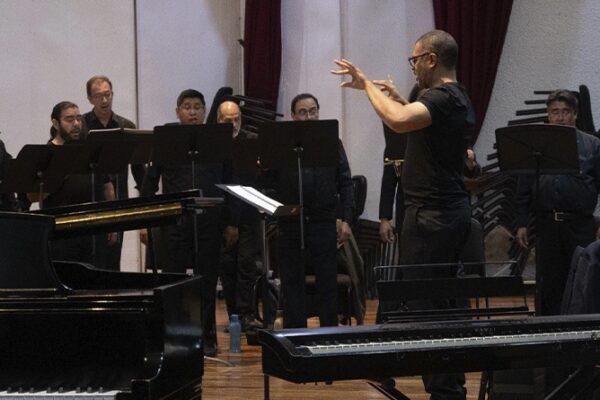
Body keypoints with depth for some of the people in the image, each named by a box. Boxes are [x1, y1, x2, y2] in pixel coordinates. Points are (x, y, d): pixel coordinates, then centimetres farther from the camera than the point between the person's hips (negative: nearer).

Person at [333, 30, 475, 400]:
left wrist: (368, 85, -21)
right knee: (443, 303, 15)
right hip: (453, 212, 10)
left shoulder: (442, 98, -16)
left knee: (424, 305, -8)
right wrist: (400, 99, 25)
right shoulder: (457, 99, 15)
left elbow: (398, 121, -34)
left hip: (432, 216, -10)